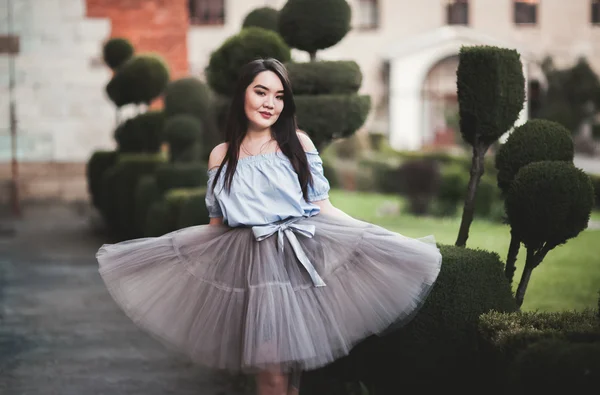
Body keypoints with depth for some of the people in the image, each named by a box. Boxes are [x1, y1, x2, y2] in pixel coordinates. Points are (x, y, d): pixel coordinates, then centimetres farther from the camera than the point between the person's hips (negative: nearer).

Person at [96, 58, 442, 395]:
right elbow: (217, 223, 13)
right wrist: (160, 253, 10)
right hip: (251, 263, 0)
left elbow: (322, 207, 4)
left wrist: (377, 237, -3)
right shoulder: (222, 156, 8)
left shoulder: (298, 144, 4)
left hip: (299, 258, 0)